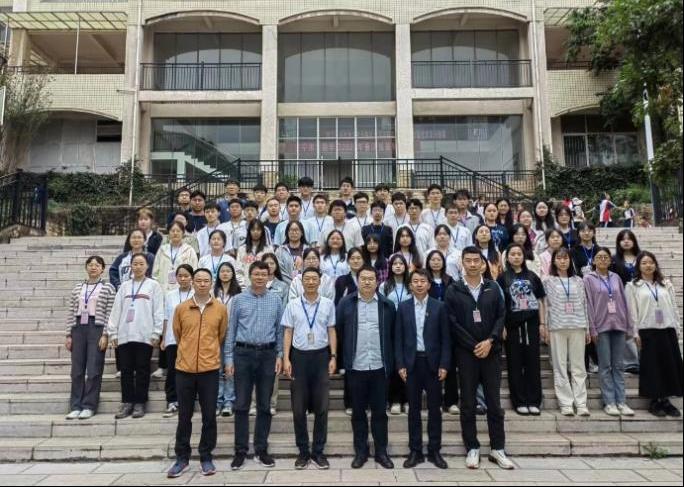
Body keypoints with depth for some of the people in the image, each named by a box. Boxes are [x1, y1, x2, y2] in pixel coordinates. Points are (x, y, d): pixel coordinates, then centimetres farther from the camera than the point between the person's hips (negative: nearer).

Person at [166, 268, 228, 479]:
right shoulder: (181, 308, 1)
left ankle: (206, 457, 20)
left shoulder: (221, 309, -1)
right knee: (184, 416, 10)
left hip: (210, 369, -1)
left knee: (209, 416, 6)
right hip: (184, 368, 1)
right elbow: (177, 334, 15)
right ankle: (182, 458, 24)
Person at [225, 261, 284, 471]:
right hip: (243, 353, -1)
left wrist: (279, 355, 0)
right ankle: (240, 451, 16)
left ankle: (261, 450, 20)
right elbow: (231, 330, 3)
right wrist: (229, 358, -1)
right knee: (241, 404, 4)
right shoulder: (238, 300, 2)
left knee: (264, 405, 8)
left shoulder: (276, 300, 5)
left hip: (268, 354, 1)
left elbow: (280, 330, 7)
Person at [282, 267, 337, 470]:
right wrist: (286, 359, -3)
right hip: (299, 356, 1)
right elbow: (288, 333, 3)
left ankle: (318, 451, 19)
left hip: (321, 356, 0)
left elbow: (332, 331, 4)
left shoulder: (328, 304, 0)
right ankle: (303, 451, 21)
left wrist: (333, 357, -2)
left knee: (321, 406, 6)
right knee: (299, 407, 7)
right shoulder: (292, 305, 1)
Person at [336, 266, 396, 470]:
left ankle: (381, 452, 21)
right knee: (358, 411, 10)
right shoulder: (346, 303, 0)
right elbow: (337, 330, 4)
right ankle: (360, 451, 22)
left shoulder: (387, 305, 3)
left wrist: (391, 361, 8)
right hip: (356, 367, 0)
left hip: (380, 367, 1)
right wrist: (340, 357, 4)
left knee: (380, 411, 8)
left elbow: (393, 334, 9)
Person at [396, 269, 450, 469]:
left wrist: (444, 365, -7)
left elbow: (445, 338, 0)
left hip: (433, 363, -1)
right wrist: (400, 364, -4)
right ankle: (415, 451, 16)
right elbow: (398, 338, 3)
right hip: (412, 363, 1)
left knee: (434, 408, 6)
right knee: (414, 408, 7)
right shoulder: (403, 307, 3)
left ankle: (434, 451, 18)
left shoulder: (439, 307, 0)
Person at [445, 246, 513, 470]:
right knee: (468, 403, 6)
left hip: (491, 352, 2)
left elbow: (501, 317, 1)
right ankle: (472, 449, 17)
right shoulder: (453, 291, -1)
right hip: (466, 353, -1)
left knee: (494, 402, 7)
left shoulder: (493, 288, 6)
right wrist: (473, 346, -11)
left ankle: (497, 449, 17)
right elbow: (452, 323, -6)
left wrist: (489, 341, -12)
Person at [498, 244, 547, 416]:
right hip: (512, 326, -2)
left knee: (533, 362, 4)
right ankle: (520, 402, 11)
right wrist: (501, 326, -8)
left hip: (531, 324, 2)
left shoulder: (532, 277, 9)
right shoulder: (503, 278, 2)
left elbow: (540, 302, 9)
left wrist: (542, 324, 3)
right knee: (515, 364, 4)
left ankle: (534, 402, 12)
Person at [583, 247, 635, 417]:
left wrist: (628, 325, 7)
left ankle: (621, 402, 9)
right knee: (605, 366, -1)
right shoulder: (588, 279, 2)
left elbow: (623, 302, 12)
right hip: (601, 326, -3)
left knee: (619, 365, 5)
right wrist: (592, 329, -9)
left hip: (618, 325, 3)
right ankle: (609, 402, 4)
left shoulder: (616, 278, 12)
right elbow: (588, 304, -3)